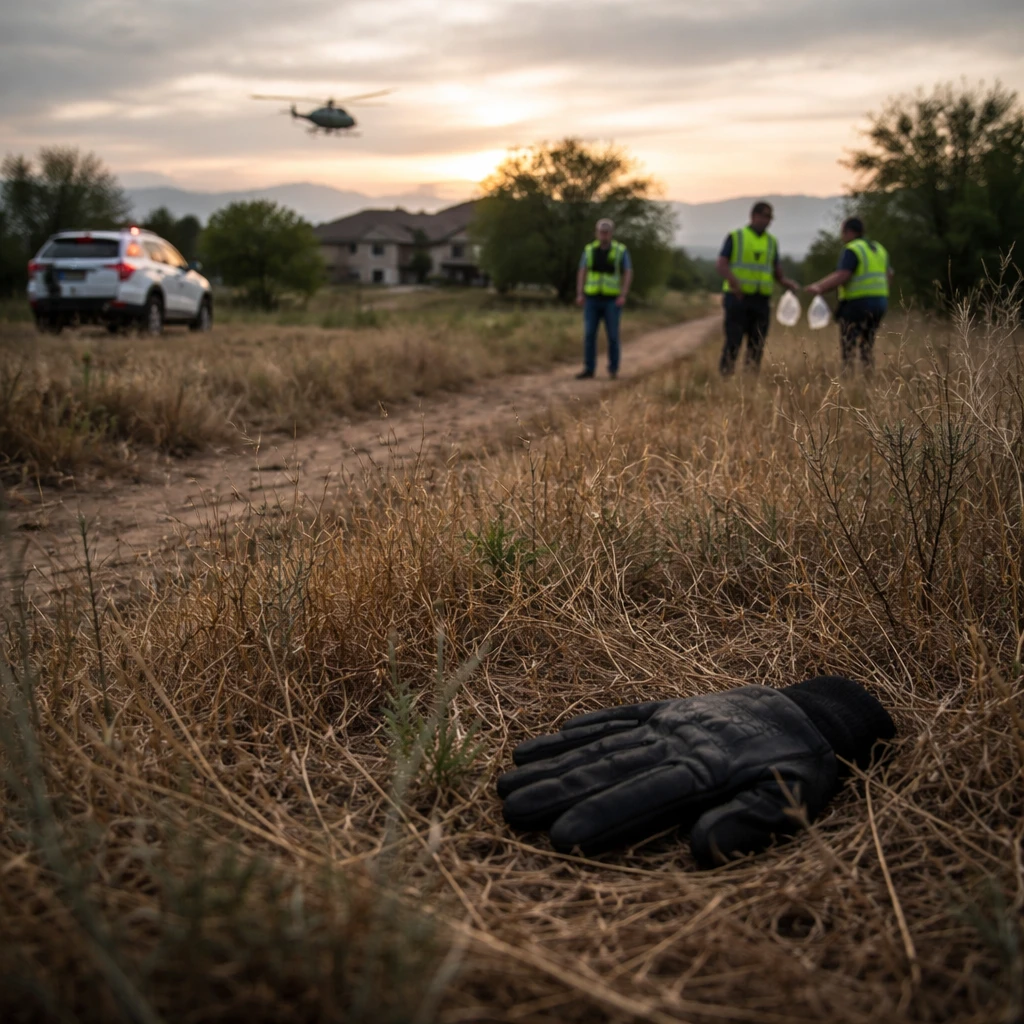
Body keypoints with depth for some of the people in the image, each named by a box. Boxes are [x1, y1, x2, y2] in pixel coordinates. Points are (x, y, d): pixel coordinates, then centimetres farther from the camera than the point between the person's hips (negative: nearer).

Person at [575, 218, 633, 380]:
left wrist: (623, 296, -18)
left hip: (612, 300, -2)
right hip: (593, 299, 2)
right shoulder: (589, 250, 4)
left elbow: (628, 274, -6)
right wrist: (579, 295, -9)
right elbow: (581, 273, 4)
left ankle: (613, 369, 10)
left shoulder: (621, 251, -3)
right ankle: (589, 369, 2)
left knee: (612, 336, -2)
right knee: (589, 335, -4)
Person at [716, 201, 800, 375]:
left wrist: (786, 282, -6)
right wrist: (734, 282, -26)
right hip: (737, 298, -4)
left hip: (761, 301, 4)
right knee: (733, 342, -9)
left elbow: (777, 271, 17)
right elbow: (720, 265, -7)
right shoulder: (735, 237, 2)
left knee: (757, 345, 3)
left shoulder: (772, 242, 15)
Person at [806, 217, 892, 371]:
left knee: (847, 349, -4)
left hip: (856, 305, -8)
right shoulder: (878, 249, 15)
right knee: (867, 348, 14)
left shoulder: (851, 250, -11)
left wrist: (820, 288, -25)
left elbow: (841, 276, -23)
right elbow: (889, 275, 21)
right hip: (879, 304, 8)